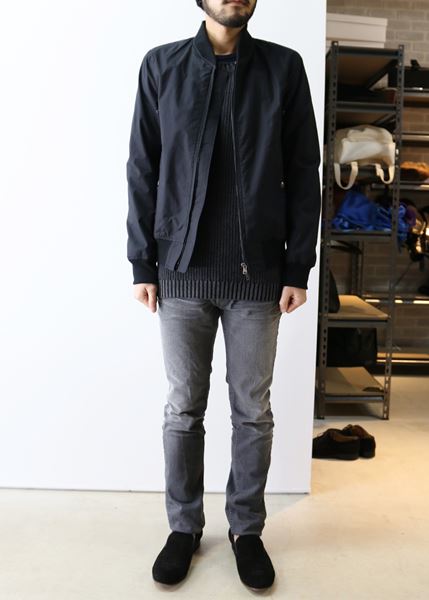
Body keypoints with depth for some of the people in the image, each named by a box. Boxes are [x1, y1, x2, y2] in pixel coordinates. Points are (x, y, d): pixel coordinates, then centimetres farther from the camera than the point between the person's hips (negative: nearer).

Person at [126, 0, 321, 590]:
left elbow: (303, 173, 3)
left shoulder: (284, 67, 5)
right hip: (182, 271, 1)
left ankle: (247, 529, 28)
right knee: (184, 408, 9)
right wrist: (142, 263, 0)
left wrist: (298, 267, -2)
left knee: (253, 410, 9)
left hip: (258, 273, 0)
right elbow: (143, 170, 5)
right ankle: (184, 526, 29)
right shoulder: (161, 65, 6)